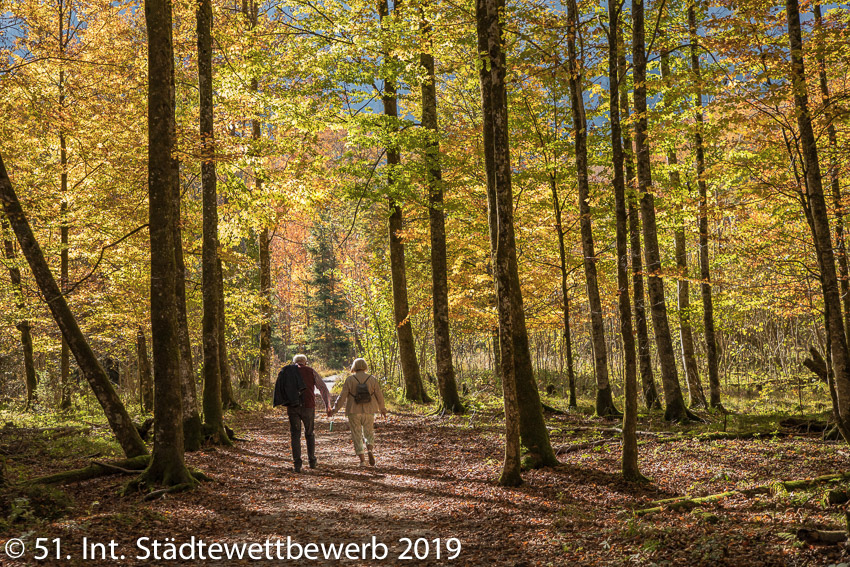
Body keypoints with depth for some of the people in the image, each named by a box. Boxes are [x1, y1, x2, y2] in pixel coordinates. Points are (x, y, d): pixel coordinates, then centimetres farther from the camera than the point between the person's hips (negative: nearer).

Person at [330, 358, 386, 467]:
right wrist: (382, 409, 14)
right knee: (369, 433, 17)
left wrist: (335, 409, 2)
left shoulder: (350, 380, -5)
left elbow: (342, 396, -7)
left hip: (354, 412, -1)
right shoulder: (372, 379, -1)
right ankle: (370, 450, -9)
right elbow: (379, 395, 2)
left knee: (357, 435, 7)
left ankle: (362, 459, 0)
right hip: (369, 411, 1)